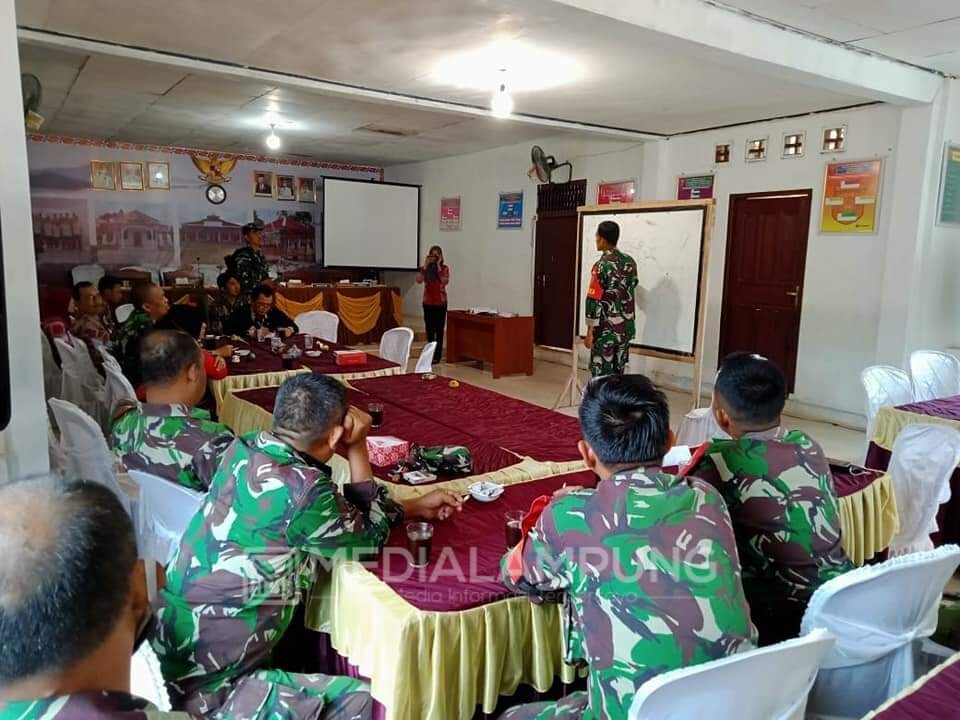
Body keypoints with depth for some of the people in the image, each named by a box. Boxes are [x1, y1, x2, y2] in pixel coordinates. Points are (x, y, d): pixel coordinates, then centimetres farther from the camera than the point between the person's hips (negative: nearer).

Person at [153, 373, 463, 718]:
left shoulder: (245, 449, -3)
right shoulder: (301, 489, -27)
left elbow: (343, 510, 11)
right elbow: (370, 537, -6)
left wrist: (415, 507, 15)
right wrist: (358, 447, -6)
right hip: (202, 687, -8)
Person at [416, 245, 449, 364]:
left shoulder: (444, 268, -2)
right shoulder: (425, 268, 4)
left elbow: (445, 281, -19)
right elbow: (419, 280, -12)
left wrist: (438, 267, -16)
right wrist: (425, 266, -13)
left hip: (440, 302, -3)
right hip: (428, 302, 3)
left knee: (439, 329, -2)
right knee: (429, 328, 9)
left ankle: (437, 355, 2)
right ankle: (431, 353, 23)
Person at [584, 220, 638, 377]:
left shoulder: (601, 265, -15)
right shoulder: (630, 262, 5)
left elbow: (594, 301, -17)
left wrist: (590, 332, -12)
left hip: (606, 329, -6)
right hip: (626, 327, 6)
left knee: (602, 375, 2)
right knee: (618, 373, 15)